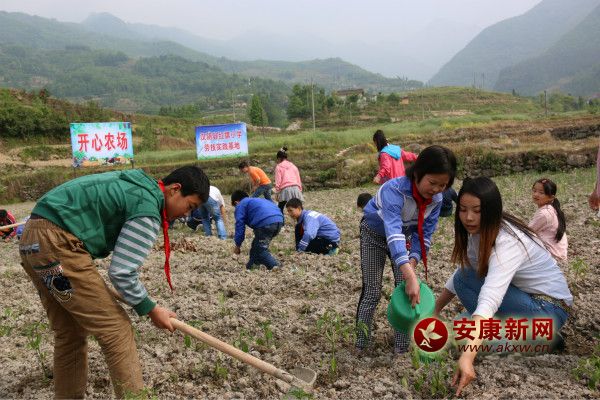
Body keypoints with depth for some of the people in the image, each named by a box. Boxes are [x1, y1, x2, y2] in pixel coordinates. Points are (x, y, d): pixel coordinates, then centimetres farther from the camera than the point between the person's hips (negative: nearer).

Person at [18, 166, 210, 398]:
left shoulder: (138, 186, 16)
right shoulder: (148, 210, -13)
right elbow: (122, 272, -14)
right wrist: (150, 310, -2)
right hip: (57, 244, -10)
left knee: (69, 335, 18)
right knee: (115, 330, -6)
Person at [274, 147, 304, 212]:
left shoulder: (278, 167, 8)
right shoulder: (293, 166, 20)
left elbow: (278, 181, 0)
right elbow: (298, 179, 17)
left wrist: (277, 193, 3)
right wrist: (300, 190, 21)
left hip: (285, 189, -3)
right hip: (295, 188, 3)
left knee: (280, 209, 12)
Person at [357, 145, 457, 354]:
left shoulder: (436, 199, -22)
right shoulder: (394, 190, -42)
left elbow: (423, 235, -18)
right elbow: (393, 232, -54)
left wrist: (412, 263, -36)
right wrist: (410, 276, -63)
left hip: (404, 236, 4)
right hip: (374, 235, -4)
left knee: (406, 291, -4)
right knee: (372, 292, -5)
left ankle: (402, 348, 9)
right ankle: (360, 346, 9)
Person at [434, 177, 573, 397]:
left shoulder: (508, 241, -30)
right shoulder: (479, 232, -4)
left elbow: (490, 298, -45)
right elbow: (460, 275, 8)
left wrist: (467, 357, -54)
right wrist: (434, 310, 3)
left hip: (548, 308, -8)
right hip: (522, 297, 9)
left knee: (466, 280, -24)